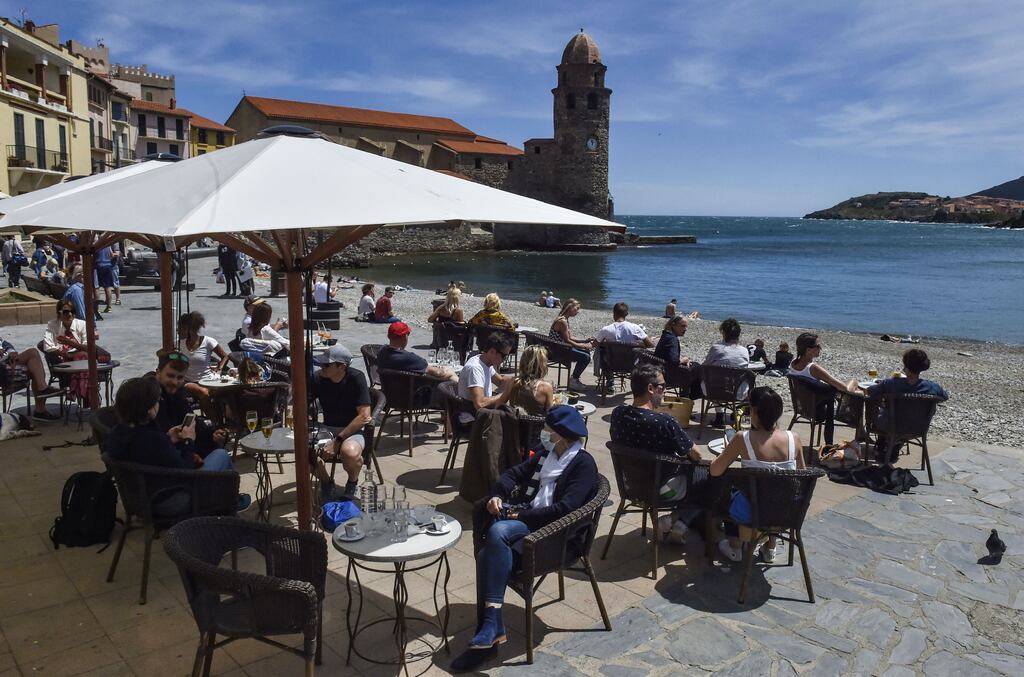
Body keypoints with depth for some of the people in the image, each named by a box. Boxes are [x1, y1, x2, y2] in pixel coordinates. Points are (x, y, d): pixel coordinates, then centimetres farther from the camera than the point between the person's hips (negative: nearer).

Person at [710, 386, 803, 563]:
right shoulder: (793, 438, -11)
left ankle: (734, 547, 40)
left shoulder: (743, 439, -20)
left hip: (752, 512, -3)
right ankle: (770, 549, 46)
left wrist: (730, 453, 5)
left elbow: (715, 471, -14)